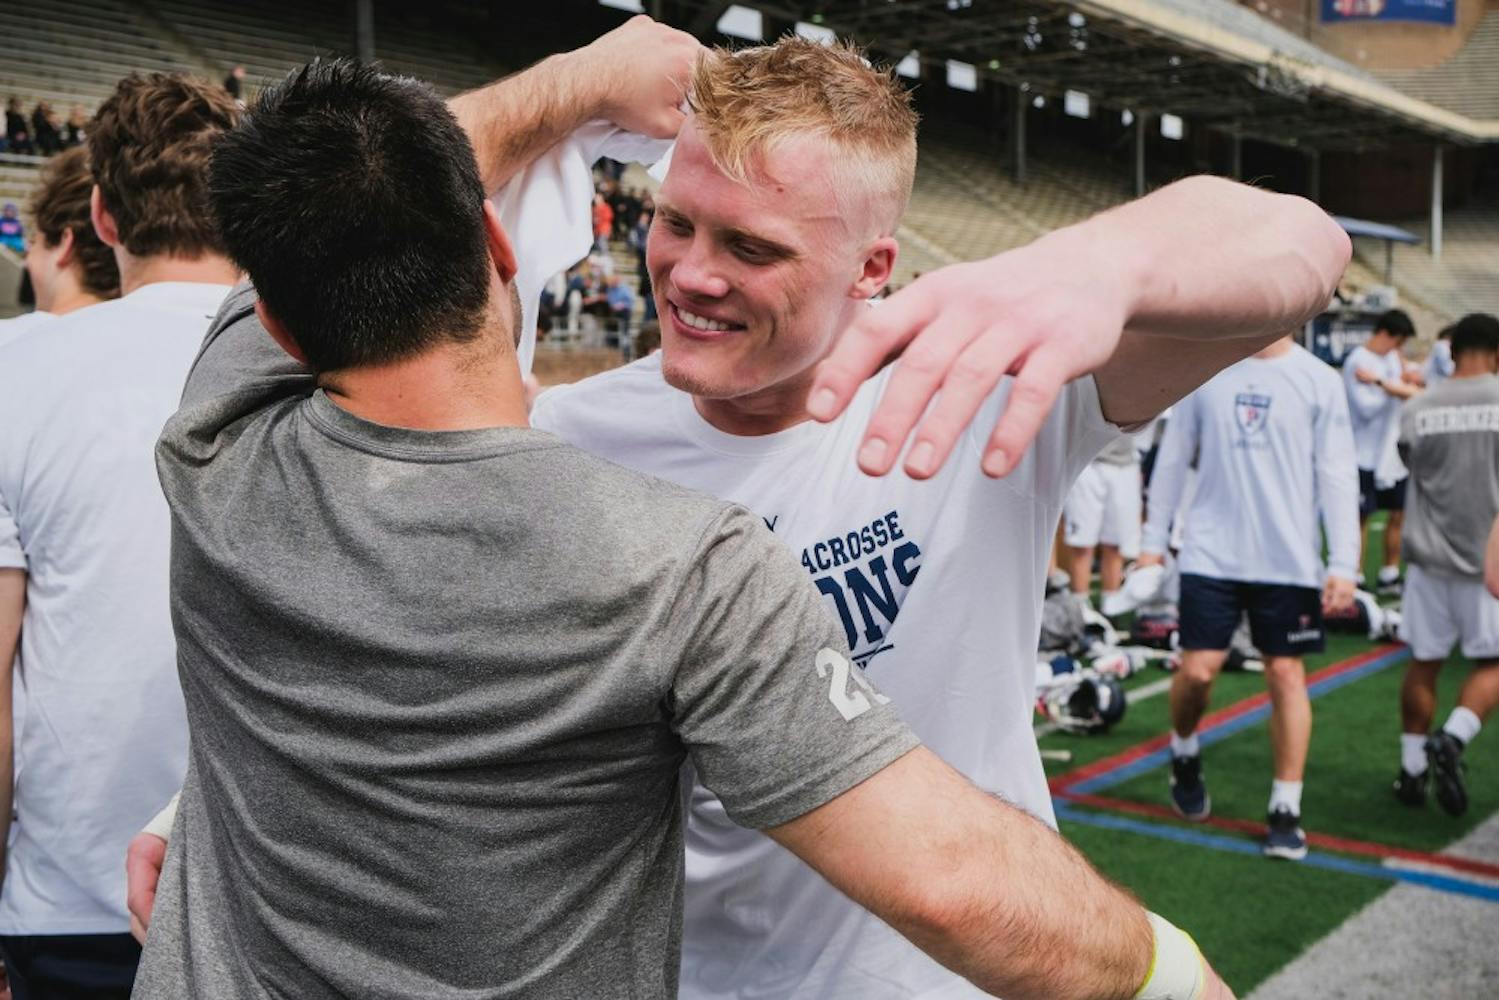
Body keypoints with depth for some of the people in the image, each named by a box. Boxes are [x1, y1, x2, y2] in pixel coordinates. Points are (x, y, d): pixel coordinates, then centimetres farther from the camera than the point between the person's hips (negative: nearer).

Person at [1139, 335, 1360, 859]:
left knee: (1286, 675, 4)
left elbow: (1337, 475, -1)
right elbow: (1172, 458, 10)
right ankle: (1184, 754, 29)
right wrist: (1153, 539, 9)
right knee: (1198, 669, -3)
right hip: (1211, 553, 1)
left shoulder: (1318, 380, -1)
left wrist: (1343, 564, -7)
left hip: (1290, 559, 0)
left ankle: (1286, 810, 16)